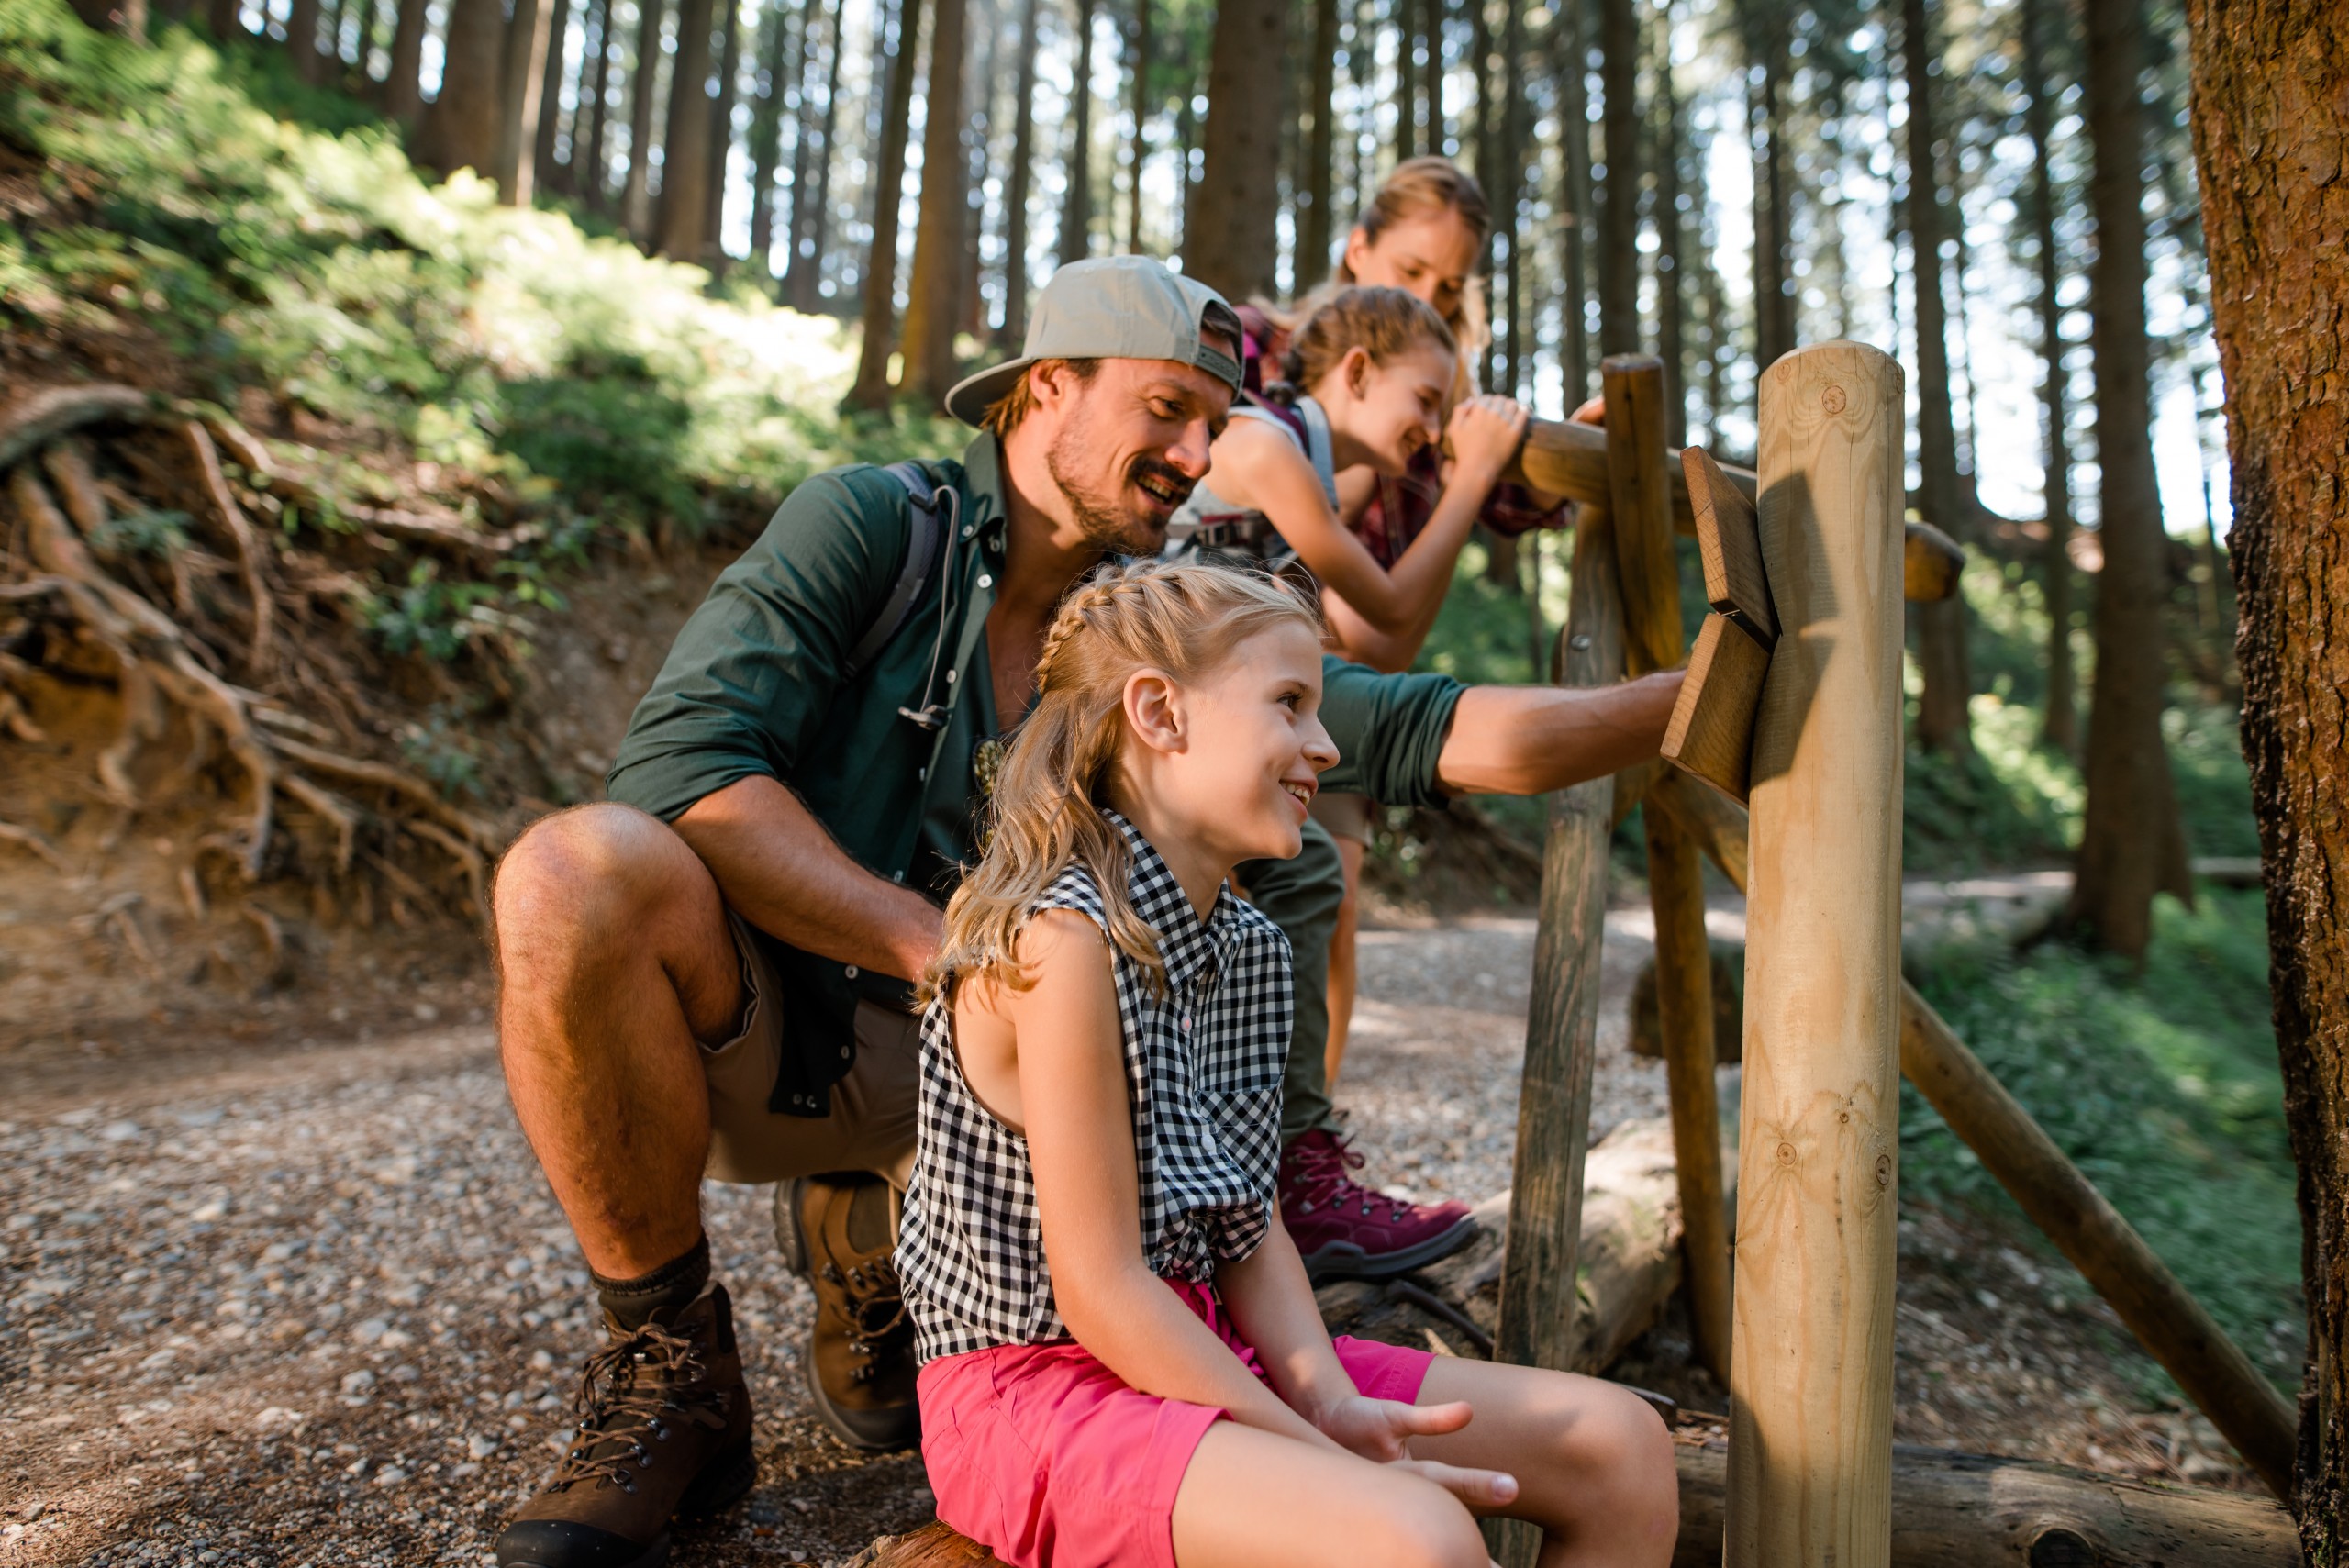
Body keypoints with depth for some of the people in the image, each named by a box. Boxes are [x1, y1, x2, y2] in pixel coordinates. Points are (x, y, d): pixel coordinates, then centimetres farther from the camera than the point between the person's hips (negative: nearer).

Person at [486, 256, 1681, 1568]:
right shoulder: (873, 524, -8)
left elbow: (1421, 731, -5)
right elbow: (682, 760, -20)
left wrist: (1679, 699, -14)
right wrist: (945, 946, -27)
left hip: (956, 1070, 4)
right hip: (763, 1024, -3)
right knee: (581, 874, -33)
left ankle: (866, 1240, 13)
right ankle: (673, 1370, -9)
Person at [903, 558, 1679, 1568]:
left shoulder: (1249, 949, 5)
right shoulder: (1061, 941, -21)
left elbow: (1250, 1227, 7)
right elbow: (1100, 1288, -20)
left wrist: (1331, 1401, -9)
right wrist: (1322, 1457, -16)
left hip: (1204, 1353, 8)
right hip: (1040, 1383, -8)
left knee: (1624, 1447, 5)